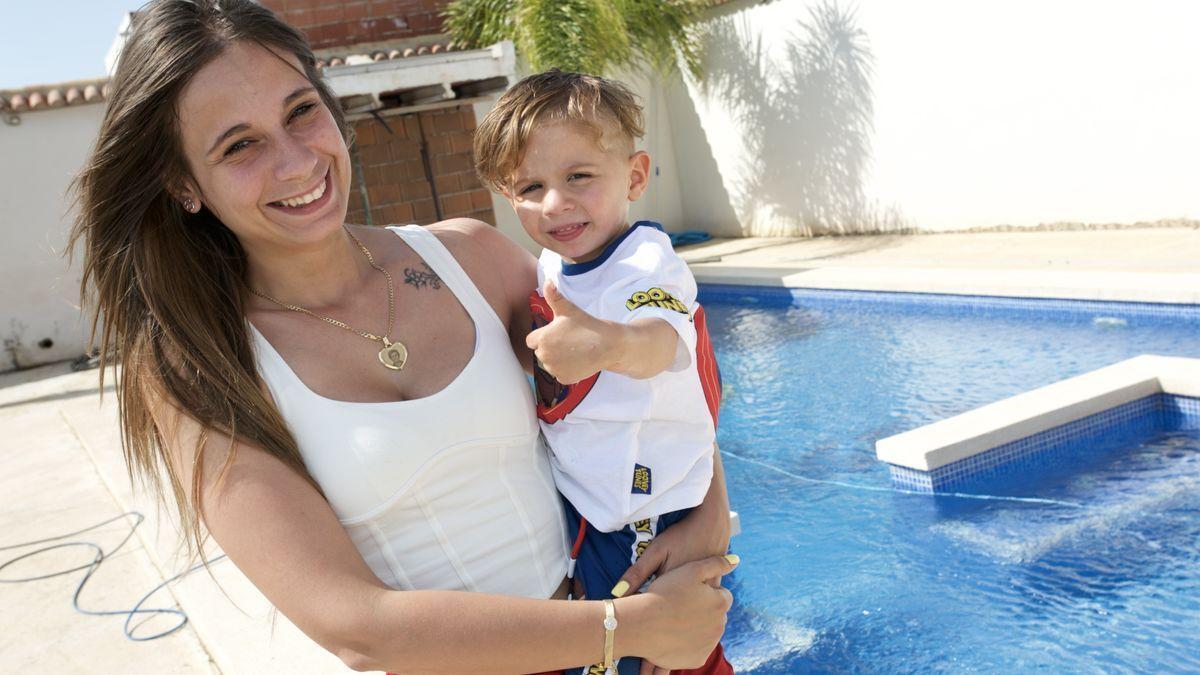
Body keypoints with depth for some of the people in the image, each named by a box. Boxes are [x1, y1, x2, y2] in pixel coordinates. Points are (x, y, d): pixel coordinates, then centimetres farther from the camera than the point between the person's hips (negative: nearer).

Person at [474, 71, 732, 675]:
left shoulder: (646, 264, -22)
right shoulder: (547, 269, 2)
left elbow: (658, 338, -48)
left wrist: (607, 343, -68)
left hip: (648, 524, -7)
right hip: (572, 511, 7)